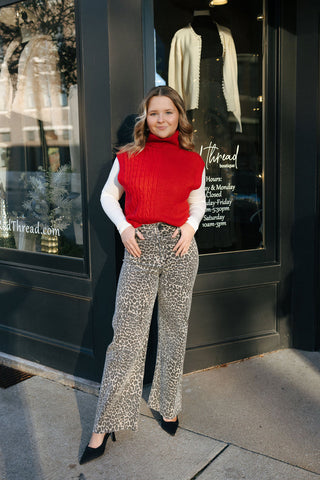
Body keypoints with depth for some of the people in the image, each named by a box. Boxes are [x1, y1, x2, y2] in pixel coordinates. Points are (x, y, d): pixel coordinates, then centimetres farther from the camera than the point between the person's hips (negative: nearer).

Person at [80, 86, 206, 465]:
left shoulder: (192, 162, 6)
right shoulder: (128, 157, 4)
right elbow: (109, 195, 12)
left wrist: (190, 227, -3)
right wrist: (123, 227, -4)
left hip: (180, 250, 2)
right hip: (140, 249, -1)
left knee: (174, 331, 10)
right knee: (127, 333, -5)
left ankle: (168, 406, 30)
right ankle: (107, 424, 5)